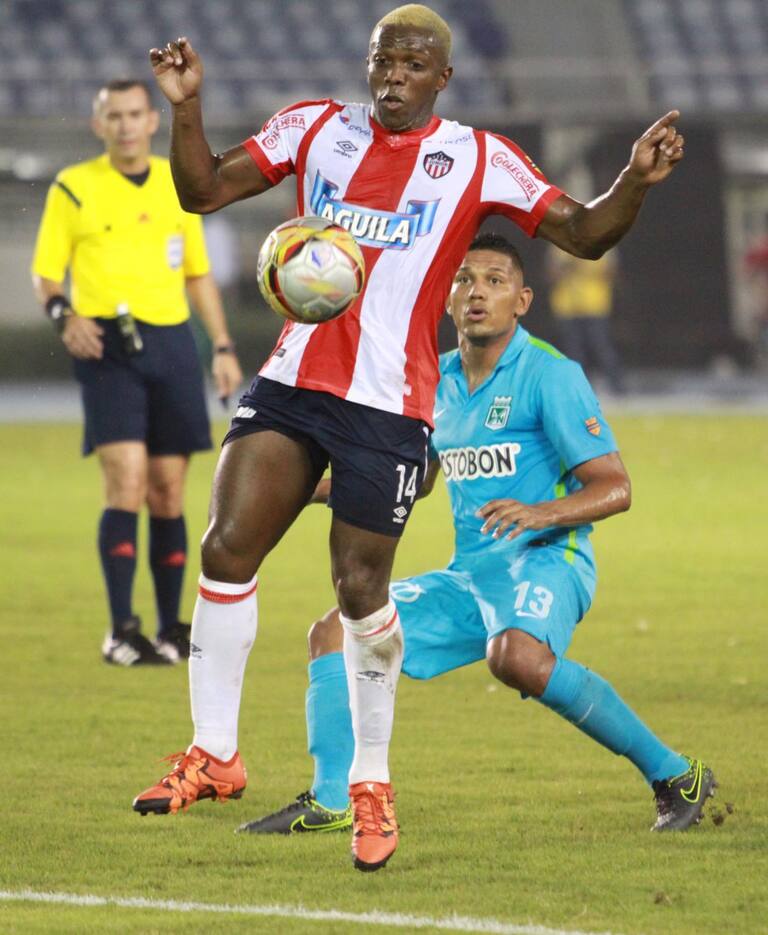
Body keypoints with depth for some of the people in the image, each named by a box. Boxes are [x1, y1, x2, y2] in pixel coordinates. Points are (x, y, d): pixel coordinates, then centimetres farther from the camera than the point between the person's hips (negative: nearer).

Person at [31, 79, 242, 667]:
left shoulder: (178, 184, 12)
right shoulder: (73, 188, 1)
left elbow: (199, 272, 19)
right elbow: (45, 273, 2)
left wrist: (223, 347, 13)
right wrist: (65, 315, -18)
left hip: (171, 341, 4)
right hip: (107, 347, -4)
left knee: (168, 491, 5)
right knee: (127, 480, -16)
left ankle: (172, 628, 15)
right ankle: (122, 631, -15)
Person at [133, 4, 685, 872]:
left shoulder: (476, 159, 0)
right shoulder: (315, 127, 7)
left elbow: (583, 233, -1)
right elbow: (204, 191, 6)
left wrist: (634, 182, -19)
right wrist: (186, 108, -9)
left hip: (388, 407, -3)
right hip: (292, 382, 3)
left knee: (360, 589, -1)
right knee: (226, 548, -9)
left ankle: (371, 783, 16)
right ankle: (214, 754, 3)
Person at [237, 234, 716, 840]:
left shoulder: (550, 375, -10)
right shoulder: (440, 380, 12)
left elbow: (615, 488, -14)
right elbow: (415, 479, 30)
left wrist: (541, 512, -32)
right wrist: (322, 487, 19)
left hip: (544, 561, -8)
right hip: (468, 575, 8)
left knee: (517, 655, -38)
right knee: (336, 631, 1)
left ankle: (674, 776, -27)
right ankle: (331, 802, -1)